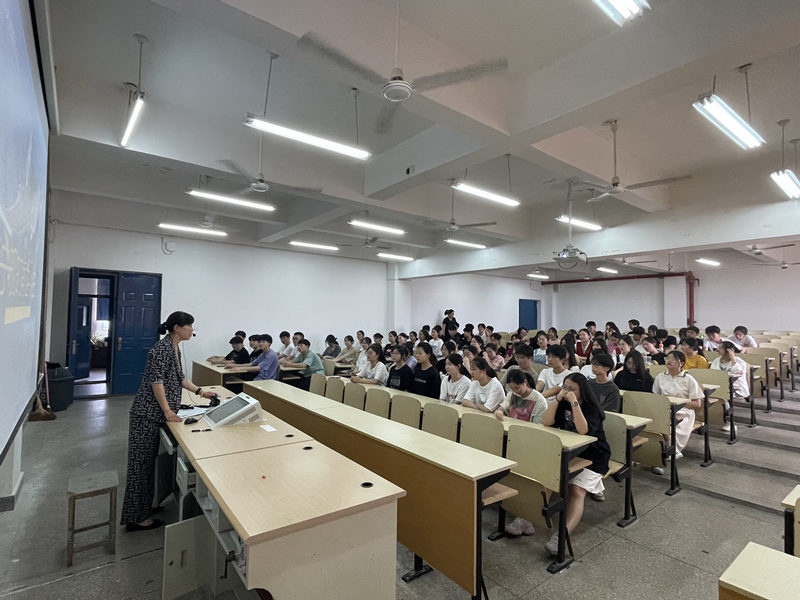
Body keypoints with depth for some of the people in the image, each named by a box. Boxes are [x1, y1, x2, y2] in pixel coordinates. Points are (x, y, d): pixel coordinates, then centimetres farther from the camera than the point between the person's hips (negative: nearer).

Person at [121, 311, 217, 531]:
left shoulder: (175, 348, 11)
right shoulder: (163, 347, -18)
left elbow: (179, 377, 18)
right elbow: (156, 381, -21)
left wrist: (201, 392, 14)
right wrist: (168, 410, -22)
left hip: (156, 414, 10)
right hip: (147, 413, -9)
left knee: (148, 461, 18)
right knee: (140, 463, 1)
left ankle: (143, 508, 30)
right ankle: (136, 518, 12)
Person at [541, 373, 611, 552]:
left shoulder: (591, 408, -8)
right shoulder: (563, 404, 8)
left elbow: (583, 430, -28)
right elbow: (546, 422, -7)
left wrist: (574, 402, -29)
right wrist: (558, 398, -14)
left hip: (592, 457, -6)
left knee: (576, 491, -27)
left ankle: (563, 534, -39)